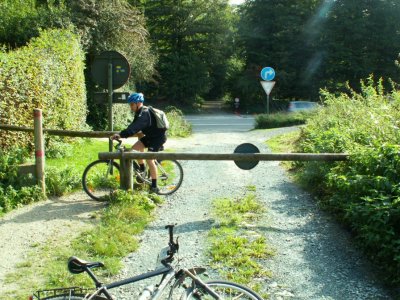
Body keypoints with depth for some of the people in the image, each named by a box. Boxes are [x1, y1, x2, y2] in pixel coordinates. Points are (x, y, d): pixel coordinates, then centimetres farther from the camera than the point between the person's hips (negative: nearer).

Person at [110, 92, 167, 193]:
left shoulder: (144, 113, -25)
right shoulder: (140, 113, 6)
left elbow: (135, 127, -37)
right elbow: (134, 126, 5)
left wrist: (121, 135, -45)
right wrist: (121, 134, -8)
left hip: (158, 137, -9)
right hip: (151, 135, 10)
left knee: (149, 159, -14)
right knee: (135, 148, -1)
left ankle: (154, 187, -6)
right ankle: (142, 171, 16)